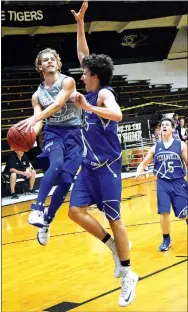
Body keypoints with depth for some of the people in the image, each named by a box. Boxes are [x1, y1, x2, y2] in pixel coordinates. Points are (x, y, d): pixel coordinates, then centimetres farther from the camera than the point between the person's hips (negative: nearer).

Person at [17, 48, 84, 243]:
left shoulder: (68, 81, -5)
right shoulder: (37, 95, 8)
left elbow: (58, 105, -21)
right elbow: (38, 121, 1)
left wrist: (34, 119, -36)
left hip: (74, 133, -1)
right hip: (53, 132, 1)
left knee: (66, 179, -10)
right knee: (56, 164, -32)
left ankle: (46, 221, 1)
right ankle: (37, 209, -38)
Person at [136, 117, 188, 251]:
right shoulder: (155, 148, 7)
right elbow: (144, 162, 13)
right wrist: (139, 171, -9)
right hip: (163, 184, 2)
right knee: (164, 212, -6)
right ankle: (166, 240, 11)